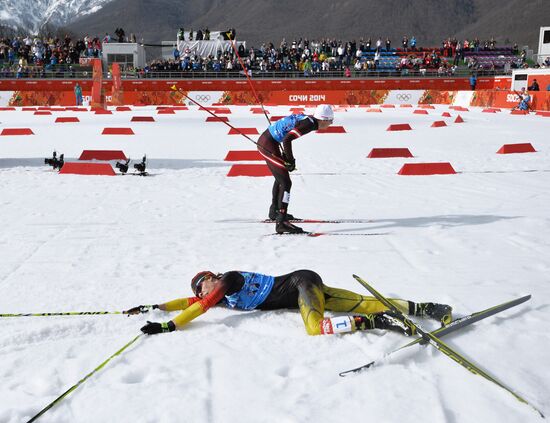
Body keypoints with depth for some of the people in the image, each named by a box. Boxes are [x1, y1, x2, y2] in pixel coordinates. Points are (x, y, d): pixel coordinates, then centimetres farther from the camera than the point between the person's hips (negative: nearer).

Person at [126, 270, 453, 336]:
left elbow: (201, 307, -19)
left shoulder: (226, 280, -8)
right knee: (364, 304, -2)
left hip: (302, 282, -8)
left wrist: (168, 326, -22)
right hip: (301, 290, 8)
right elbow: (192, 303, 21)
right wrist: (155, 307, 17)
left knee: (316, 328, -34)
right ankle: (424, 308, -8)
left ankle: (378, 321, -29)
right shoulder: (221, 296, 16)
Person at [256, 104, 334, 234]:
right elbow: (287, 140, -26)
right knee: (286, 183, -11)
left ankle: (274, 211, 43)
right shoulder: (309, 124, -18)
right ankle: (281, 222, -15)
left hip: (264, 140, 10)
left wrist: (287, 157, 17)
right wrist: (290, 161, -14)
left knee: (280, 178, 27)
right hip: (268, 145, -10)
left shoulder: (306, 119, 10)